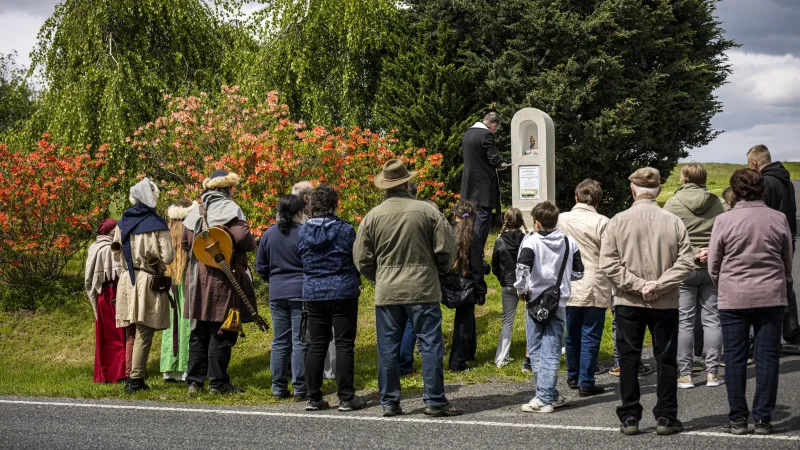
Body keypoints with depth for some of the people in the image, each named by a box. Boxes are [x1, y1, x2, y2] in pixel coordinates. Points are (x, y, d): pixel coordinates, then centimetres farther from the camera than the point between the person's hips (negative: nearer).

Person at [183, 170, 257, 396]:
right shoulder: (229, 209, -8)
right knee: (221, 332, -1)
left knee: (198, 332, 11)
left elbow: (185, 242, 14)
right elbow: (242, 237, -20)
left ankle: (194, 381, 11)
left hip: (198, 277, 6)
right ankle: (218, 383, 0)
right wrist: (252, 243, 0)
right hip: (223, 278, -6)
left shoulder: (195, 212, 12)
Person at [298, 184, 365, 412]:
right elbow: (357, 260, -1)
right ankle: (346, 398, 2)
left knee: (316, 346, 9)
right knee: (344, 345, 1)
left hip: (313, 293, 4)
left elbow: (302, 262, 11)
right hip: (343, 293, -4)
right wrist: (355, 282, 17)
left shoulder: (303, 232, 2)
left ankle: (314, 398, 10)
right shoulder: (344, 230, -10)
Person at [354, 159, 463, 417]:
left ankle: (389, 402, 11)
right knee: (431, 345, 2)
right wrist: (437, 270, 16)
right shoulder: (428, 212, -5)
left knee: (388, 349, 8)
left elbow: (362, 260, 4)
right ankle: (434, 401, 1)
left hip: (386, 292, 2)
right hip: (423, 289, -2)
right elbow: (447, 250, -2)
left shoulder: (373, 217, 0)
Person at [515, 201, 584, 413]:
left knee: (536, 351, 7)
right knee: (552, 352, 3)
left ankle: (548, 395, 7)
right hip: (559, 304, 3)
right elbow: (578, 273, 7)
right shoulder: (570, 243, 4)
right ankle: (546, 395, -3)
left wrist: (521, 290, -6)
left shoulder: (531, 241, -9)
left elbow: (522, 268, -21)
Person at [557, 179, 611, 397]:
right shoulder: (602, 222, -12)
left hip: (570, 287, 4)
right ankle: (586, 383, 1)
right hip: (595, 289, -4)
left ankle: (573, 376, 29)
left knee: (572, 335, 17)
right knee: (590, 336, 1)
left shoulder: (561, 219, -1)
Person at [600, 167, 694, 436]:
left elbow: (608, 264, -10)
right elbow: (686, 262, -8)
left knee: (628, 359, 8)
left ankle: (629, 417, 8)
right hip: (666, 304, 0)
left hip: (628, 303, 0)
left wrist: (638, 285, -10)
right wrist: (658, 285, -10)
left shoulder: (618, 221, -6)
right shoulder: (673, 222, -5)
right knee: (666, 359, 9)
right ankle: (666, 417, 10)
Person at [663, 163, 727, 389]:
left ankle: (684, 373, 3)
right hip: (713, 267, 2)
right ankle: (712, 372, 8)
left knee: (684, 322, 3)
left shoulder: (672, 205, -6)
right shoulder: (720, 204, 2)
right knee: (712, 319, 8)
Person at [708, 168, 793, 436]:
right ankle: (763, 419, 7)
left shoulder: (725, 221, -7)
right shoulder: (778, 219, -1)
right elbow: (787, 262, 10)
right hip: (771, 298, 1)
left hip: (734, 299, -1)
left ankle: (738, 418, 8)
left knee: (735, 358, 6)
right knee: (767, 357, 6)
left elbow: (713, 265, 1)